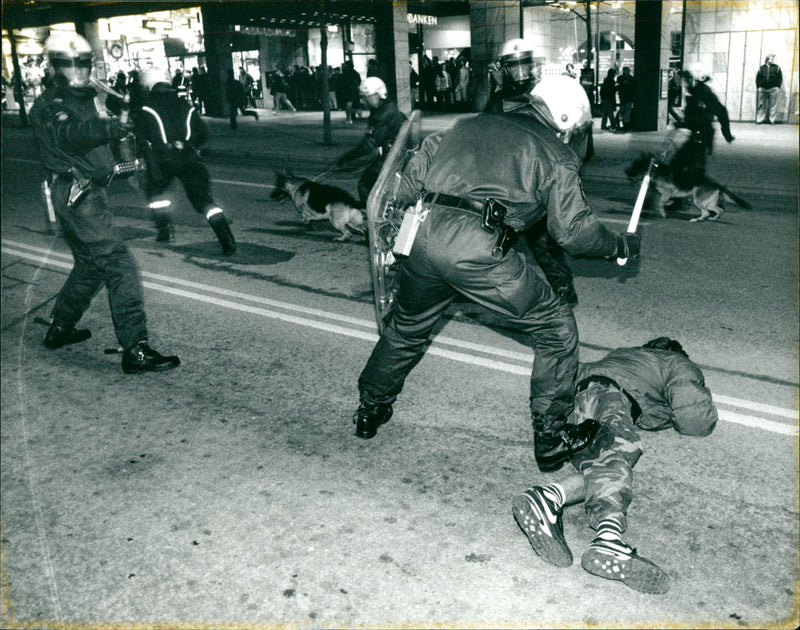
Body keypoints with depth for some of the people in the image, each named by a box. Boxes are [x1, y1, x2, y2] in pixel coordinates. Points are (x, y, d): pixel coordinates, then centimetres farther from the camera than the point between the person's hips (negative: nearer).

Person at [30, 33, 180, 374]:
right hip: (77, 195, -10)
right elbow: (69, 135, -30)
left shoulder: (84, 98, 19)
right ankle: (135, 350, -18)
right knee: (120, 266, -16)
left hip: (89, 193, 10)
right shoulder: (49, 104, -10)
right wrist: (111, 127, -43)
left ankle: (59, 328, 37)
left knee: (90, 265, 22)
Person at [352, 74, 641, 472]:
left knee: (407, 328, 30)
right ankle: (551, 439, 18)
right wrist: (621, 246, 23)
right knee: (556, 329, 12)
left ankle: (370, 412, 46)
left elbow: (414, 173, 22)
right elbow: (573, 229, 7)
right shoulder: (555, 154, 11)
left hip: (424, 239, 6)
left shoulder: (471, 125, 26)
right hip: (479, 252, -6)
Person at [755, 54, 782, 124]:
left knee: (773, 105, -1)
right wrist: (758, 87, 1)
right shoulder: (762, 68, 9)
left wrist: (778, 87, -3)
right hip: (763, 89, 1)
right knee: (761, 105, 4)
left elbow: (780, 78, 5)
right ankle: (760, 119, 9)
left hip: (773, 89, -1)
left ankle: (772, 120, 4)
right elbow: (758, 78, 11)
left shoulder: (776, 67, 6)